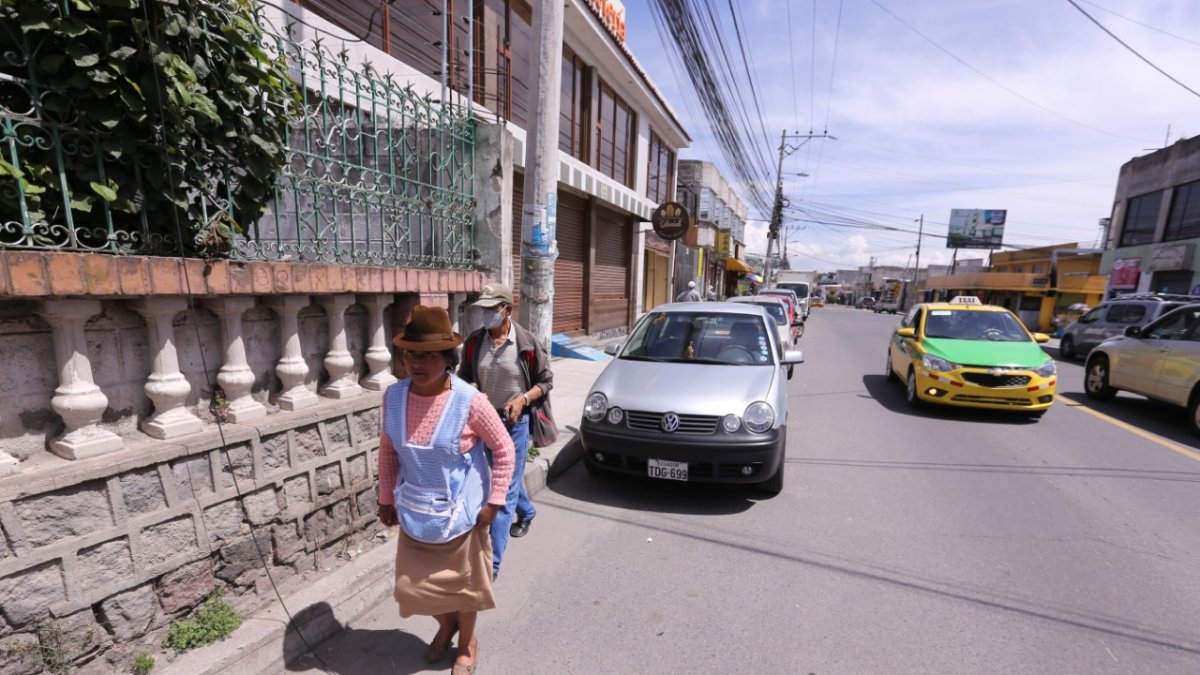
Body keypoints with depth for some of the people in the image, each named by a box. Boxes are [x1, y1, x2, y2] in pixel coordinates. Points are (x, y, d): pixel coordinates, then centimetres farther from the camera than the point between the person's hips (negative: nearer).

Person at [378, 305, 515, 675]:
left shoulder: (469, 401, -24)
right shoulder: (394, 396, -11)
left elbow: (504, 450, -13)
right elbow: (388, 450, 4)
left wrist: (494, 501, -13)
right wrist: (387, 499, 8)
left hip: (461, 512, -4)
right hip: (415, 513, 4)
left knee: (464, 582, 17)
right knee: (413, 585, 19)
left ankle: (468, 642, 48)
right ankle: (445, 625, 52)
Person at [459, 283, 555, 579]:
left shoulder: (526, 343, -14)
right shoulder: (475, 341, -5)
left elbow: (546, 381, -4)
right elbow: (464, 377, 8)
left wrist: (522, 399, -18)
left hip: (515, 422, -4)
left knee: (505, 488, -2)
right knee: (509, 476, 24)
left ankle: (493, 561, 5)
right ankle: (526, 512, 54)